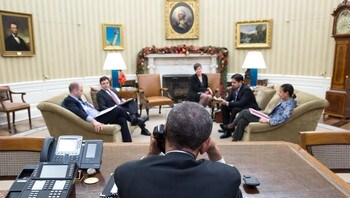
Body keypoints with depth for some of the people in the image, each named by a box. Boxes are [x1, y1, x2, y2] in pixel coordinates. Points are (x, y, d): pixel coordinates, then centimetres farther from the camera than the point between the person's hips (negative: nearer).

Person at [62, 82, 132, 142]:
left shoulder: (78, 99, 20)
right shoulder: (68, 101, -10)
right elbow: (79, 113, -27)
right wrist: (93, 121, -40)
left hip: (98, 115, 10)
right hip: (94, 119, -10)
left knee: (122, 119, -7)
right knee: (118, 110, -18)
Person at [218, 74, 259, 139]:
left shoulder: (246, 89, -24)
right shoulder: (234, 88, -2)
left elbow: (241, 103, -33)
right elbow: (229, 98, 6)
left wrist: (227, 103, -35)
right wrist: (223, 100, -17)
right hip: (240, 107, 9)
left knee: (235, 110, -33)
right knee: (224, 106, -6)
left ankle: (229, 130, -17)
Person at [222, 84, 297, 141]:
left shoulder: (290, 103, -14)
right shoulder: (282, 100, 13)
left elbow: (284, 118, -28)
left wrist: (268, 120, -30)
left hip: (271, 122, -9)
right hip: (269, 118, 9)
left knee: (244, 112, -11)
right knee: (242, 121, -8)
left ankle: (232, 125, 12)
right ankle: (234, 141, -2)